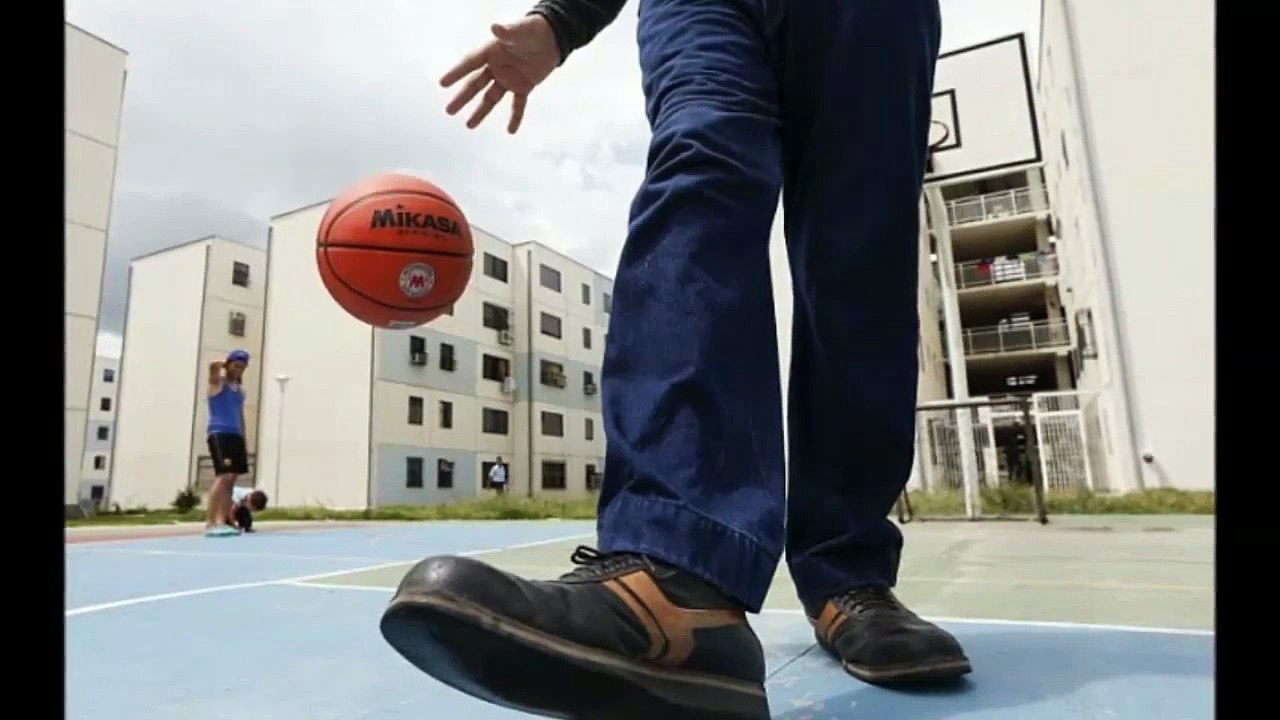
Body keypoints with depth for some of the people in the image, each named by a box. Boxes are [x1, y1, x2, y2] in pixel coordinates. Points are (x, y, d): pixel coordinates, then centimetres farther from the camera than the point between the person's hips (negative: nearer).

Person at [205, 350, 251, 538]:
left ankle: (222, 522, 10)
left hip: (236, 435, 8)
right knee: (223, 476, -17)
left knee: (231, 479, 6)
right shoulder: (218, 382, 0)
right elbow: (213, 366, -22)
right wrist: (222, 365, 1)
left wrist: (243, 440, 19)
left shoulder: (240, 389, 19)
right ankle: (209, 524, -16)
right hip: (219, 433, -7)